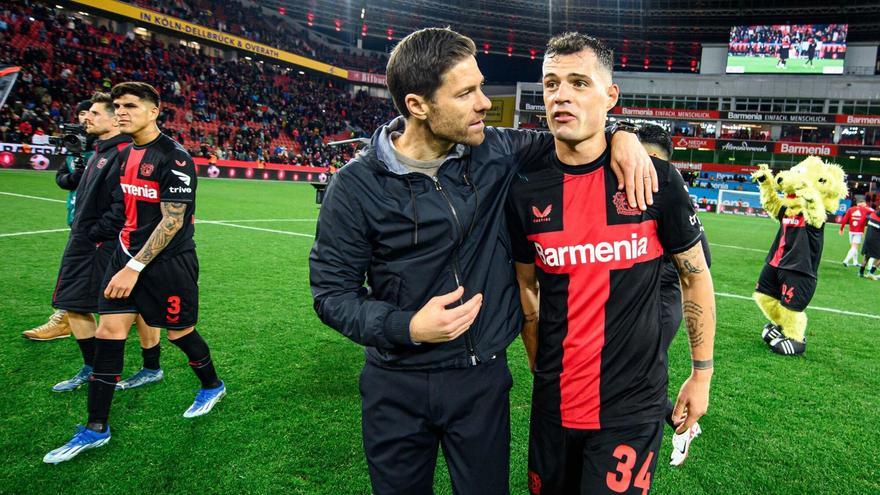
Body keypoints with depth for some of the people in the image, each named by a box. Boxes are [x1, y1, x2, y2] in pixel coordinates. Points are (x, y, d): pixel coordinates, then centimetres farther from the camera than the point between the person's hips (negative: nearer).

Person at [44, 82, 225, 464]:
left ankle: (212, 385, 36)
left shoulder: (175, 158, -16)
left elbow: (172, 221, -20)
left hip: (168, 261, -7)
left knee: (179, 332, 7)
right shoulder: (125, 154, 9)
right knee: (109, 332, 3)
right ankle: (96, 429, 13)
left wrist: (135, 267, -22)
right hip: (128, 254, 7)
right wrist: (126, 258, 18)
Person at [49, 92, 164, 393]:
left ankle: (152, 369, 17)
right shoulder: (99, 153, 16)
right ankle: (91, 369, 28)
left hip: (110, 247, -10)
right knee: (74, 304, 14)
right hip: (86, 245, 10)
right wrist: (79, 232, 12)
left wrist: (95, 233, -17)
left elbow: (124, 206, -24)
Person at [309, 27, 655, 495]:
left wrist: (619, 135, -9)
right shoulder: (357, 185, -14)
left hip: (484, 380, 2)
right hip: (398, 386, -1)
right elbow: (331, 292, -9)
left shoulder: (495, 151, -6)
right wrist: (408, 327, -23)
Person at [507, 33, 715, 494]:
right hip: (553, 401, 3)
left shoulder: (655, 178, -10)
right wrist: (542, 369, 11)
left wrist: (702, 373, 6)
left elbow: (695, 275, 2)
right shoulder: (525, 189, -5)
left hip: (632, 405, -2)